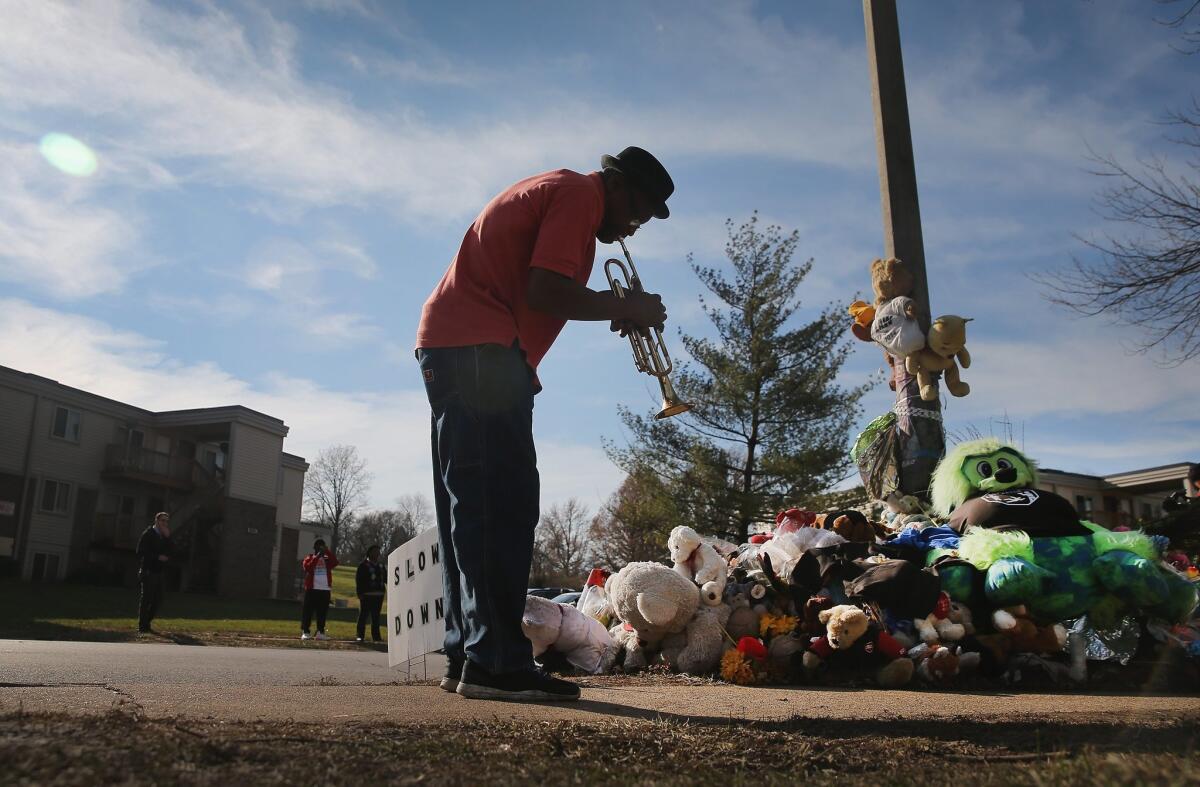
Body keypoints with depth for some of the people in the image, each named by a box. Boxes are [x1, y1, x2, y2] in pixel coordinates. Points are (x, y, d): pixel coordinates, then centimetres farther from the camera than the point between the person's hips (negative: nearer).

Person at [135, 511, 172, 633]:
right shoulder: (148, 534, -6)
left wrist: (167, 537, -3)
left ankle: (147, 624, 19)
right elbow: (141, 551, -13)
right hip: (147, 571, -7)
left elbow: (168, 553, 6)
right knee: (146, 599, -3)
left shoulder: (164, 536, 15)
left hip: (158, 572, 7)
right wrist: (158, 557, -16)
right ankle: (142, 627, 4)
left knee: (157, 599, 8)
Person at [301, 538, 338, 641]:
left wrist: (327, 552, -10)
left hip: (325, 589, 3)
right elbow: (308, 567, -12)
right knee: (308, 611, -3)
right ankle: (305, 632, -1)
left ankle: (320, 632, 7)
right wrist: (317, 556, -14)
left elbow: (335, 563, -7)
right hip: (312, 588, -3)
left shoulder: (327, 559, 14)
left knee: (322, 612, 3)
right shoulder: (309, 558, 9)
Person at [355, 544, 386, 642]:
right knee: (363, 615, -1)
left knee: (376, 617, 9)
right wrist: (360, 593, -13)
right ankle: (360, 636, 3)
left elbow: (386, 578, 20)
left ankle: (376, 636, 14)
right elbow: (358, 579, -6)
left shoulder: (381, 566, 18)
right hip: (367, 595, -5)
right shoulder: (363, 565, 0)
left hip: (378, 595, 6)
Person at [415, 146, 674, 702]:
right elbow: (547, 292, -18)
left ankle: (467, 656, 10)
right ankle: (496, 660, -14)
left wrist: (617, 310, 12)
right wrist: (628, 307, -5)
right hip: (479, 348, -11)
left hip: (449, 343, 11)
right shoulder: (579, 194, -4)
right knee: (503, 504, -14)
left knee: (473, 506, 7)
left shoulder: (552, 190, 28)